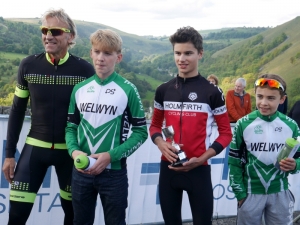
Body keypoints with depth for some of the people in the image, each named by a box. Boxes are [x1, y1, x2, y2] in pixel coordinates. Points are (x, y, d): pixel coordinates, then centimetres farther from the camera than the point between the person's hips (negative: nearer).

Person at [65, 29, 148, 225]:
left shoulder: (128, 90, -7)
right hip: (81, 172, 3)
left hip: (114, 171, -3)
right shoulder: (80, 89, 4)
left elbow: (140, 132, -5)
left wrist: (111, 155, -16)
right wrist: (74, 151, -11)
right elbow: (71, 127, 9)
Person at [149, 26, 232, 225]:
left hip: (199, 170, -3)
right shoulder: (163, 90, 5)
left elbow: (226, 132, -2)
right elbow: (155, 125, 14)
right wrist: (160, 143, -8)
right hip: (168, 168, 3)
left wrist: (202, 158, -15)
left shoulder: (212, 92, -5)